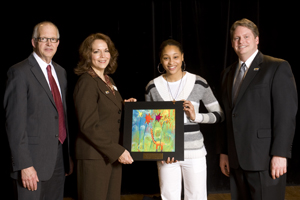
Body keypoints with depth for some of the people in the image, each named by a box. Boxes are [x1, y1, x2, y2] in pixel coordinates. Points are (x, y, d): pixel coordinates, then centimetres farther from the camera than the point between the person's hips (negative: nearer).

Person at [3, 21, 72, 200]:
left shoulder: (61, 72, 13)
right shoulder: (20, 72, -9)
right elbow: (15, 122, -15)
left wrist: (69, 155, 15)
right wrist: (24, 165, -19)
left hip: (59, 158, 7)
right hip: (34, 159, -7)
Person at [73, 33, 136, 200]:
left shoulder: (108, 81, 14)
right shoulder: (86, 82, -13)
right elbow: (88, 126, -18)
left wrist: (124, 105, 5)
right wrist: (118, 151, -18)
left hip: (113, 155, 8)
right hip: (94, 156, -8)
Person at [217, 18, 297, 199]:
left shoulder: (277, 67, -3)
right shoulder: (228, 74, 17)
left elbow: (287, 114, -10)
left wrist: (280, 154, -16)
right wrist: (224, 152, 13)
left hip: (265, 159, -6)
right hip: (236, 160, 6)